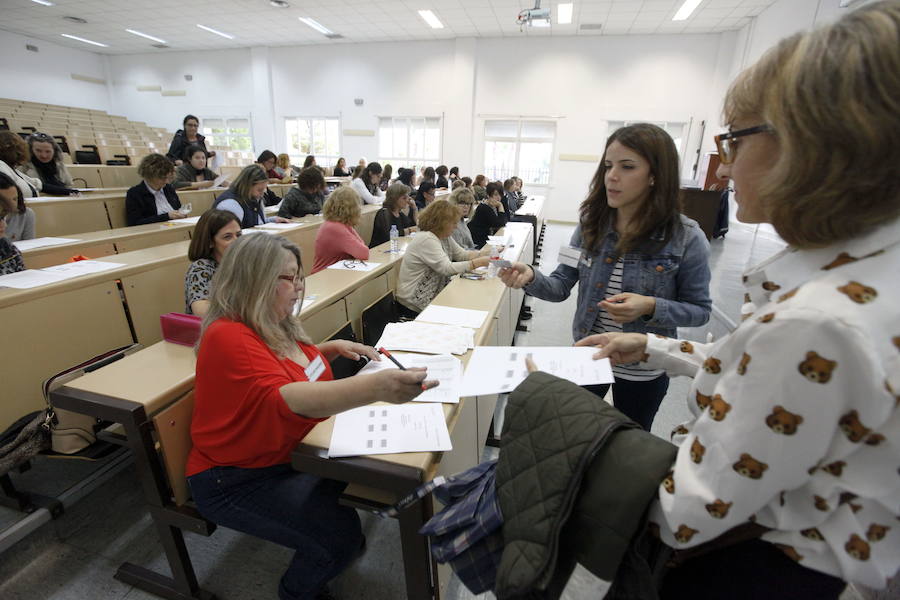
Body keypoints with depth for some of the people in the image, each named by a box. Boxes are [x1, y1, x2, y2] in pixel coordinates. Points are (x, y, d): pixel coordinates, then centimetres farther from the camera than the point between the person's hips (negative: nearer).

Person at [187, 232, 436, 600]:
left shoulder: (274, 325, -1)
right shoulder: (228, 336, -28)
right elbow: (286, 399, -44)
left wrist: (333, 348, 0)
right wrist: (375, 387, -60)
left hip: (288, 450, 9)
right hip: (235, 478, -8)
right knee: (340, 535, -16)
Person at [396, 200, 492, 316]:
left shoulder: (444, 237, 6)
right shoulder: (426, 240, -23)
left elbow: (461, 254, 11)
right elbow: (447, 268, -29)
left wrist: (484, 254, -3)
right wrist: (478, 263, -29)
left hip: (436, 292, 9)